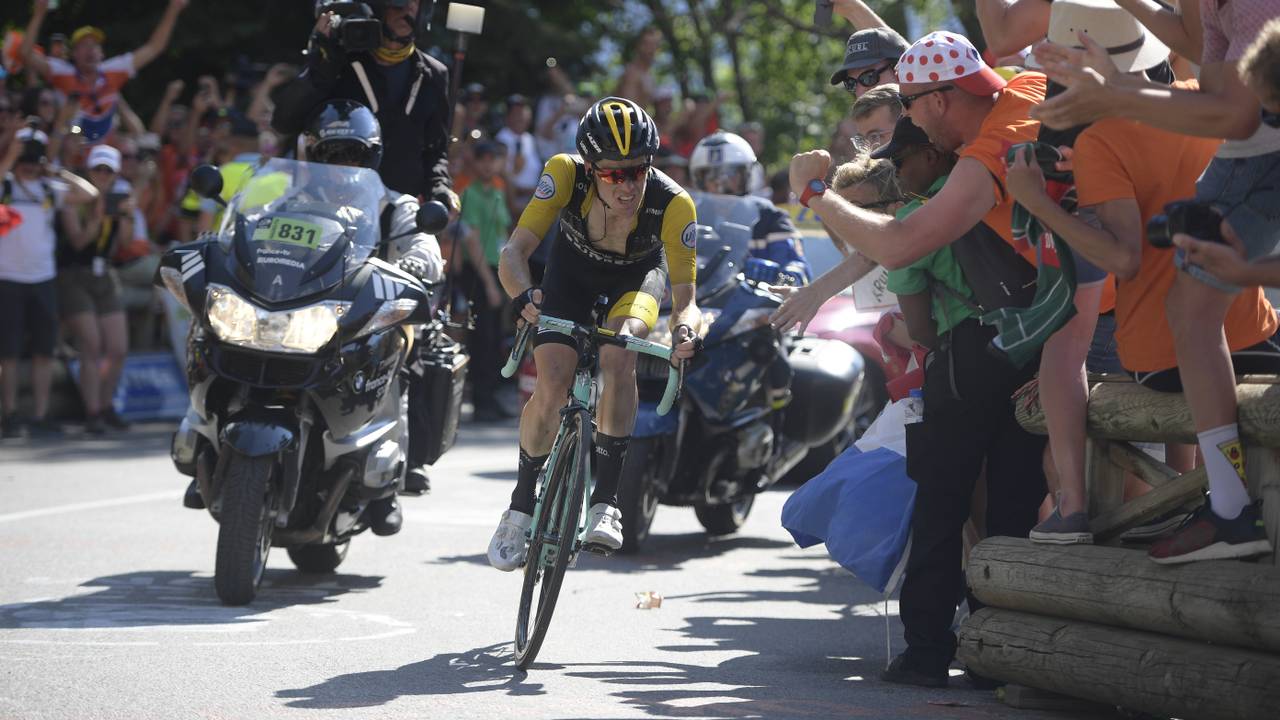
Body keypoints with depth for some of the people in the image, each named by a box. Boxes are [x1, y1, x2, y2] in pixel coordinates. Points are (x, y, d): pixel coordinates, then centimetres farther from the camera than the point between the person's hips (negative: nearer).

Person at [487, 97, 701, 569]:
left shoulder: (672, 204, -36)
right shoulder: (566, 175, -35)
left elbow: (685, 297, -35)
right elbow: (514, 251, -37)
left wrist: (685, 329, -57)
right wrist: (523, 296, -58)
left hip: (638, 276, -1)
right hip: (574, 269, 1)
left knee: (618, 352, -32)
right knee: (552, 387, -17)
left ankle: (606, 500, -23)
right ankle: (521, 504, 8)